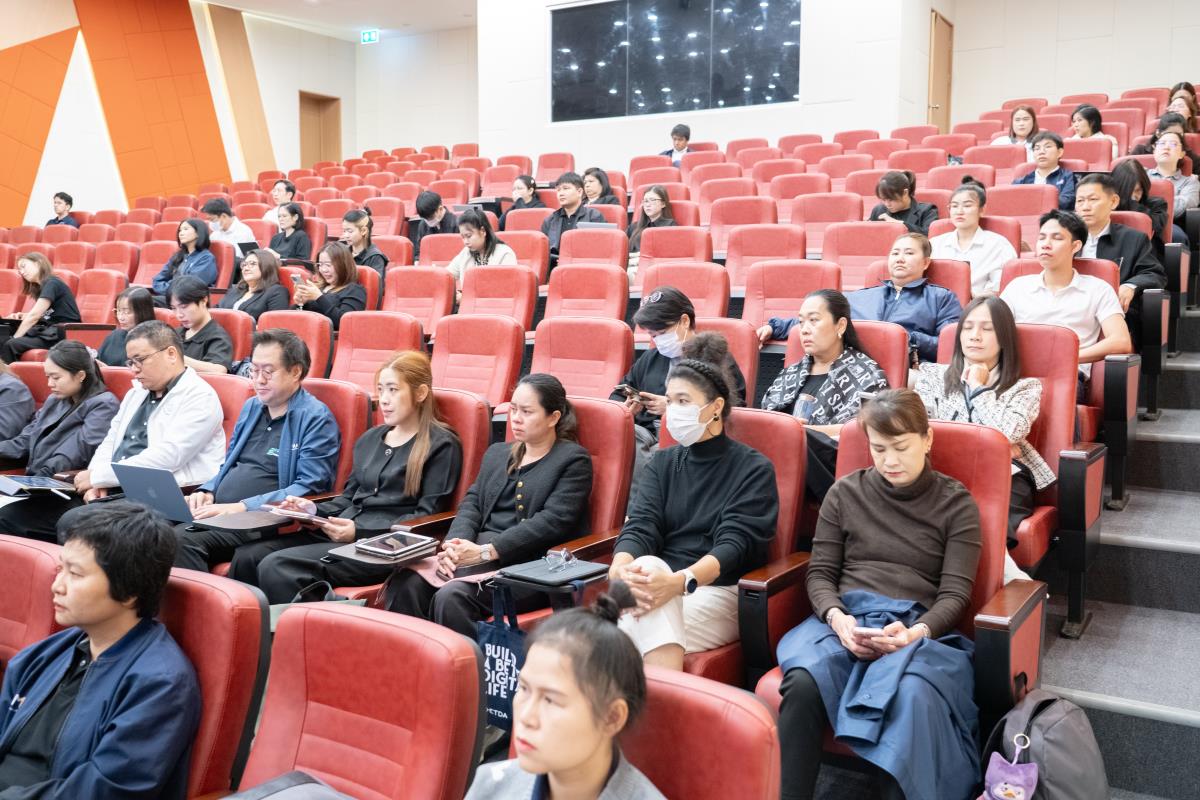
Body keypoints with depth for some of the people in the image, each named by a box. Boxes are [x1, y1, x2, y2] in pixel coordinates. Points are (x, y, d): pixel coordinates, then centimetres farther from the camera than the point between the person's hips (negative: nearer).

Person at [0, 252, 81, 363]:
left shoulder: (52, 283, -9)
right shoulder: (40, 287, 20)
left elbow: (34, 315, -14)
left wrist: (14, 338, -10)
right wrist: (24, 316, -1)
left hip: (64, 335, -8)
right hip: (51, 332, 8)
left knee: (10, 345, -22)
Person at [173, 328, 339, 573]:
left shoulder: (316, 419, -5)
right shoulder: (251, 407, 20)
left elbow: (309, 489, -14)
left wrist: (243, 507, -19)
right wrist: (207, 492, 6)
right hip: (219, 515, 7)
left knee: (184, 539, -28)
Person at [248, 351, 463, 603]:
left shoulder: (441, 445, 0)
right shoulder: (370, 439, 22)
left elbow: (427, 516, -6)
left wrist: (359, 531, -15)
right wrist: (316, 510, 4)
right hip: (340, 533, 7)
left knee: (277, 567, -26)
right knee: (248, 555, -16)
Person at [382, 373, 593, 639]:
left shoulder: (574, 460, 2)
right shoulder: (497, 453, 24)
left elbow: (552, 522, -10)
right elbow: (472, 503, 15)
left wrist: (486, 551, -17)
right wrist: (456, 543, -8)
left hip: (530, 567, -6)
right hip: (477, 551, 6)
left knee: (452, 596, -31)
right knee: (405, 583, -21)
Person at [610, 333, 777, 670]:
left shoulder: (753, 468, 2)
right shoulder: (662, 462, 17)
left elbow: (735, 544, -11)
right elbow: (640, 527, 2)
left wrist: (680, 581, -32)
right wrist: (620, 567, -23)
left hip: (718, 592, -3)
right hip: (662, 582, 4)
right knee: (646, 566, -34)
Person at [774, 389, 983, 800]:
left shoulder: (956, 503, 9)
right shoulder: (845, 493, 14)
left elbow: (955, 594, 3)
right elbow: (820, 573, 11)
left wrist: (915, 632, -19)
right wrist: (836, 617, -12)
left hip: (920, 625, -1)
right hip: (845, 617, 1)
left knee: (912, 695, -38)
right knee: (804, 681, -34)